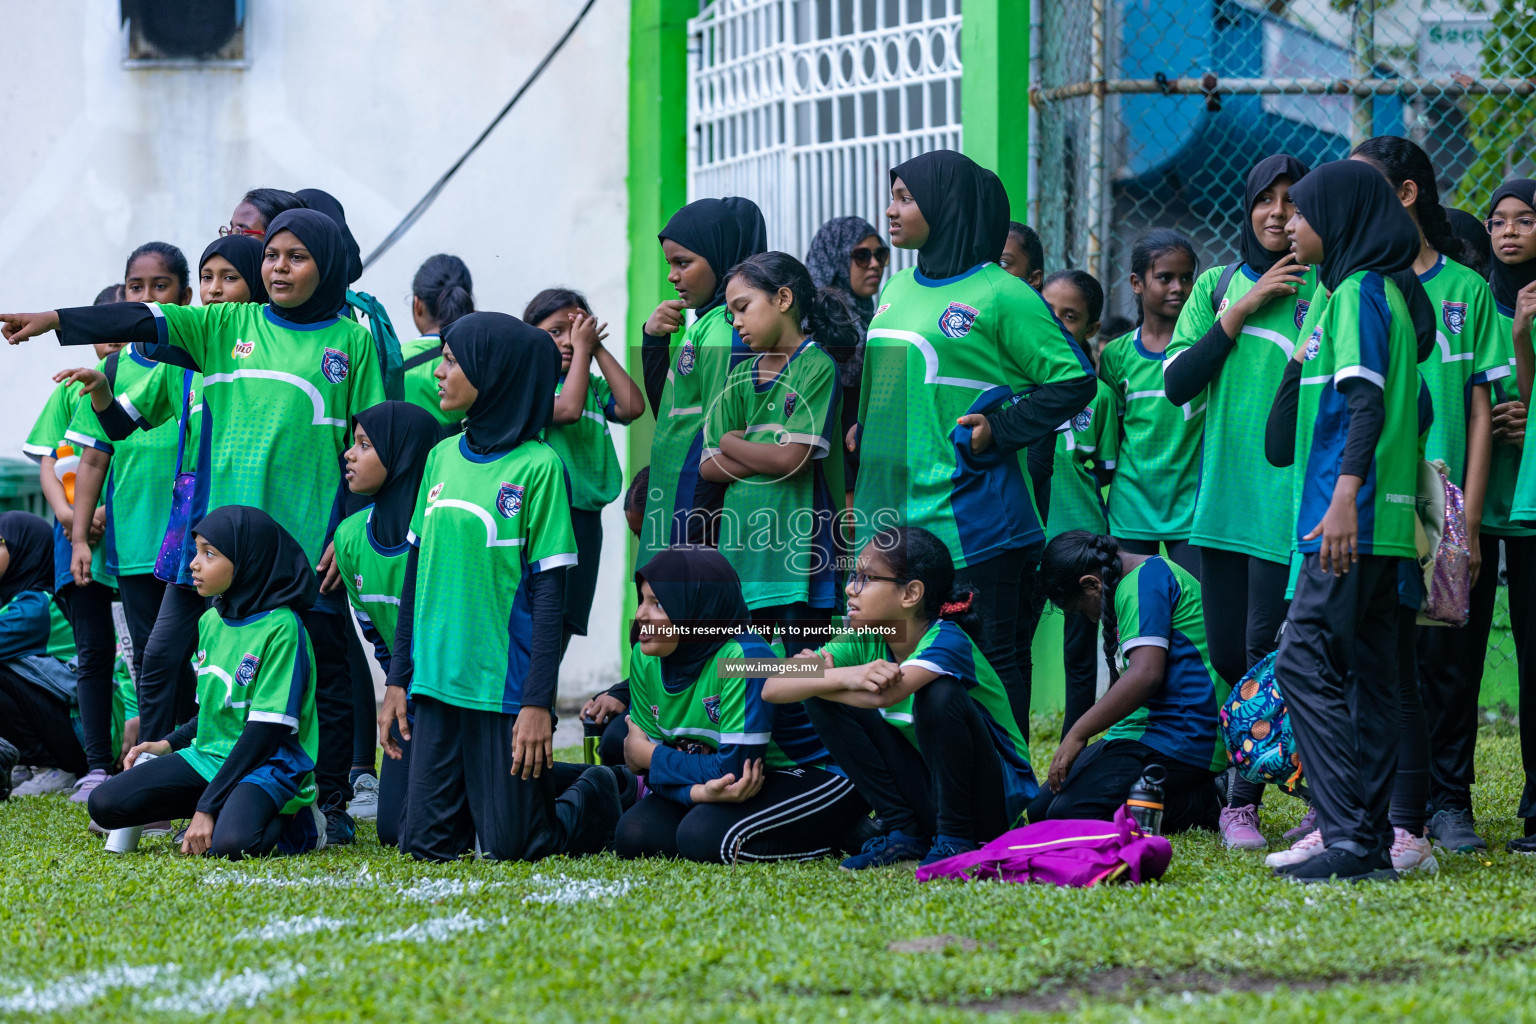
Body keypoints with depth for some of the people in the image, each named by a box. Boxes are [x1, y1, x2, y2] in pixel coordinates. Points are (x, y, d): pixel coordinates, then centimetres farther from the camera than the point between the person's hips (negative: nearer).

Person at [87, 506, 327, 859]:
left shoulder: (280, 628, -14)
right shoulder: (211, 622, 11)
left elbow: (266, 728, -18)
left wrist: (208, 807, -21)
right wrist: (169, 744, 6)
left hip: (266, 765, -7)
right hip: (210, 757, 8)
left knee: (229, 843, -37)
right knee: (103, 804, -10)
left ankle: (288, 820, -3)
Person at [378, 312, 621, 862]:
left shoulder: (537, 466, -9)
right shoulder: (443, 457, 10)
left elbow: (549, 591, -10)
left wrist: (538, 702, -14)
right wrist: (397, 679, 12)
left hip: (503, 684, -6)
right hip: (437, 678, 6)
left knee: (509, 847, -3)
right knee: (425, 843, 4)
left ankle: (593, 793, 25)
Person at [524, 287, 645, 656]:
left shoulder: (592, 387, 15)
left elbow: (633, 407, -1)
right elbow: (566, 409, -18)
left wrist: (598, 349, 3)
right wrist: (582, 349, -7)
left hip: (584, 521, 6)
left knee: (562, 625, 9)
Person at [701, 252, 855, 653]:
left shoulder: (817, 367, -5)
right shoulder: (741, 376, 16)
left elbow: (792, 459, -15)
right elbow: (709, 466, 8)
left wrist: (732, 443, 2)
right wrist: (765, 454, -7)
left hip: (798, 549, -6)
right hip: (742, 549, 6)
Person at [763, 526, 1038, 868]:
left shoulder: (947, 642, -24)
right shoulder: (864, 642, -5)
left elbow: (884, 695, -43)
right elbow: (773, 688, -17)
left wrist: (818, 677, -25)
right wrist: (845, 677, -37)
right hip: (924, 791, 6)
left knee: (938, 692, -32)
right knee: (824, 699, -8)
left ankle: (956, 839, -15)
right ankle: (904, 834, -3)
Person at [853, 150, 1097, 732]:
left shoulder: (999, 295, -8)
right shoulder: (897, 291, 15)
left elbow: (1074, 381, -6)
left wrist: (997, 431, -13)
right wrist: (863, 429, 13)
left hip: (967, 516, -7)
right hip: (891, 510, 7)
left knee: (990, 661, -2)